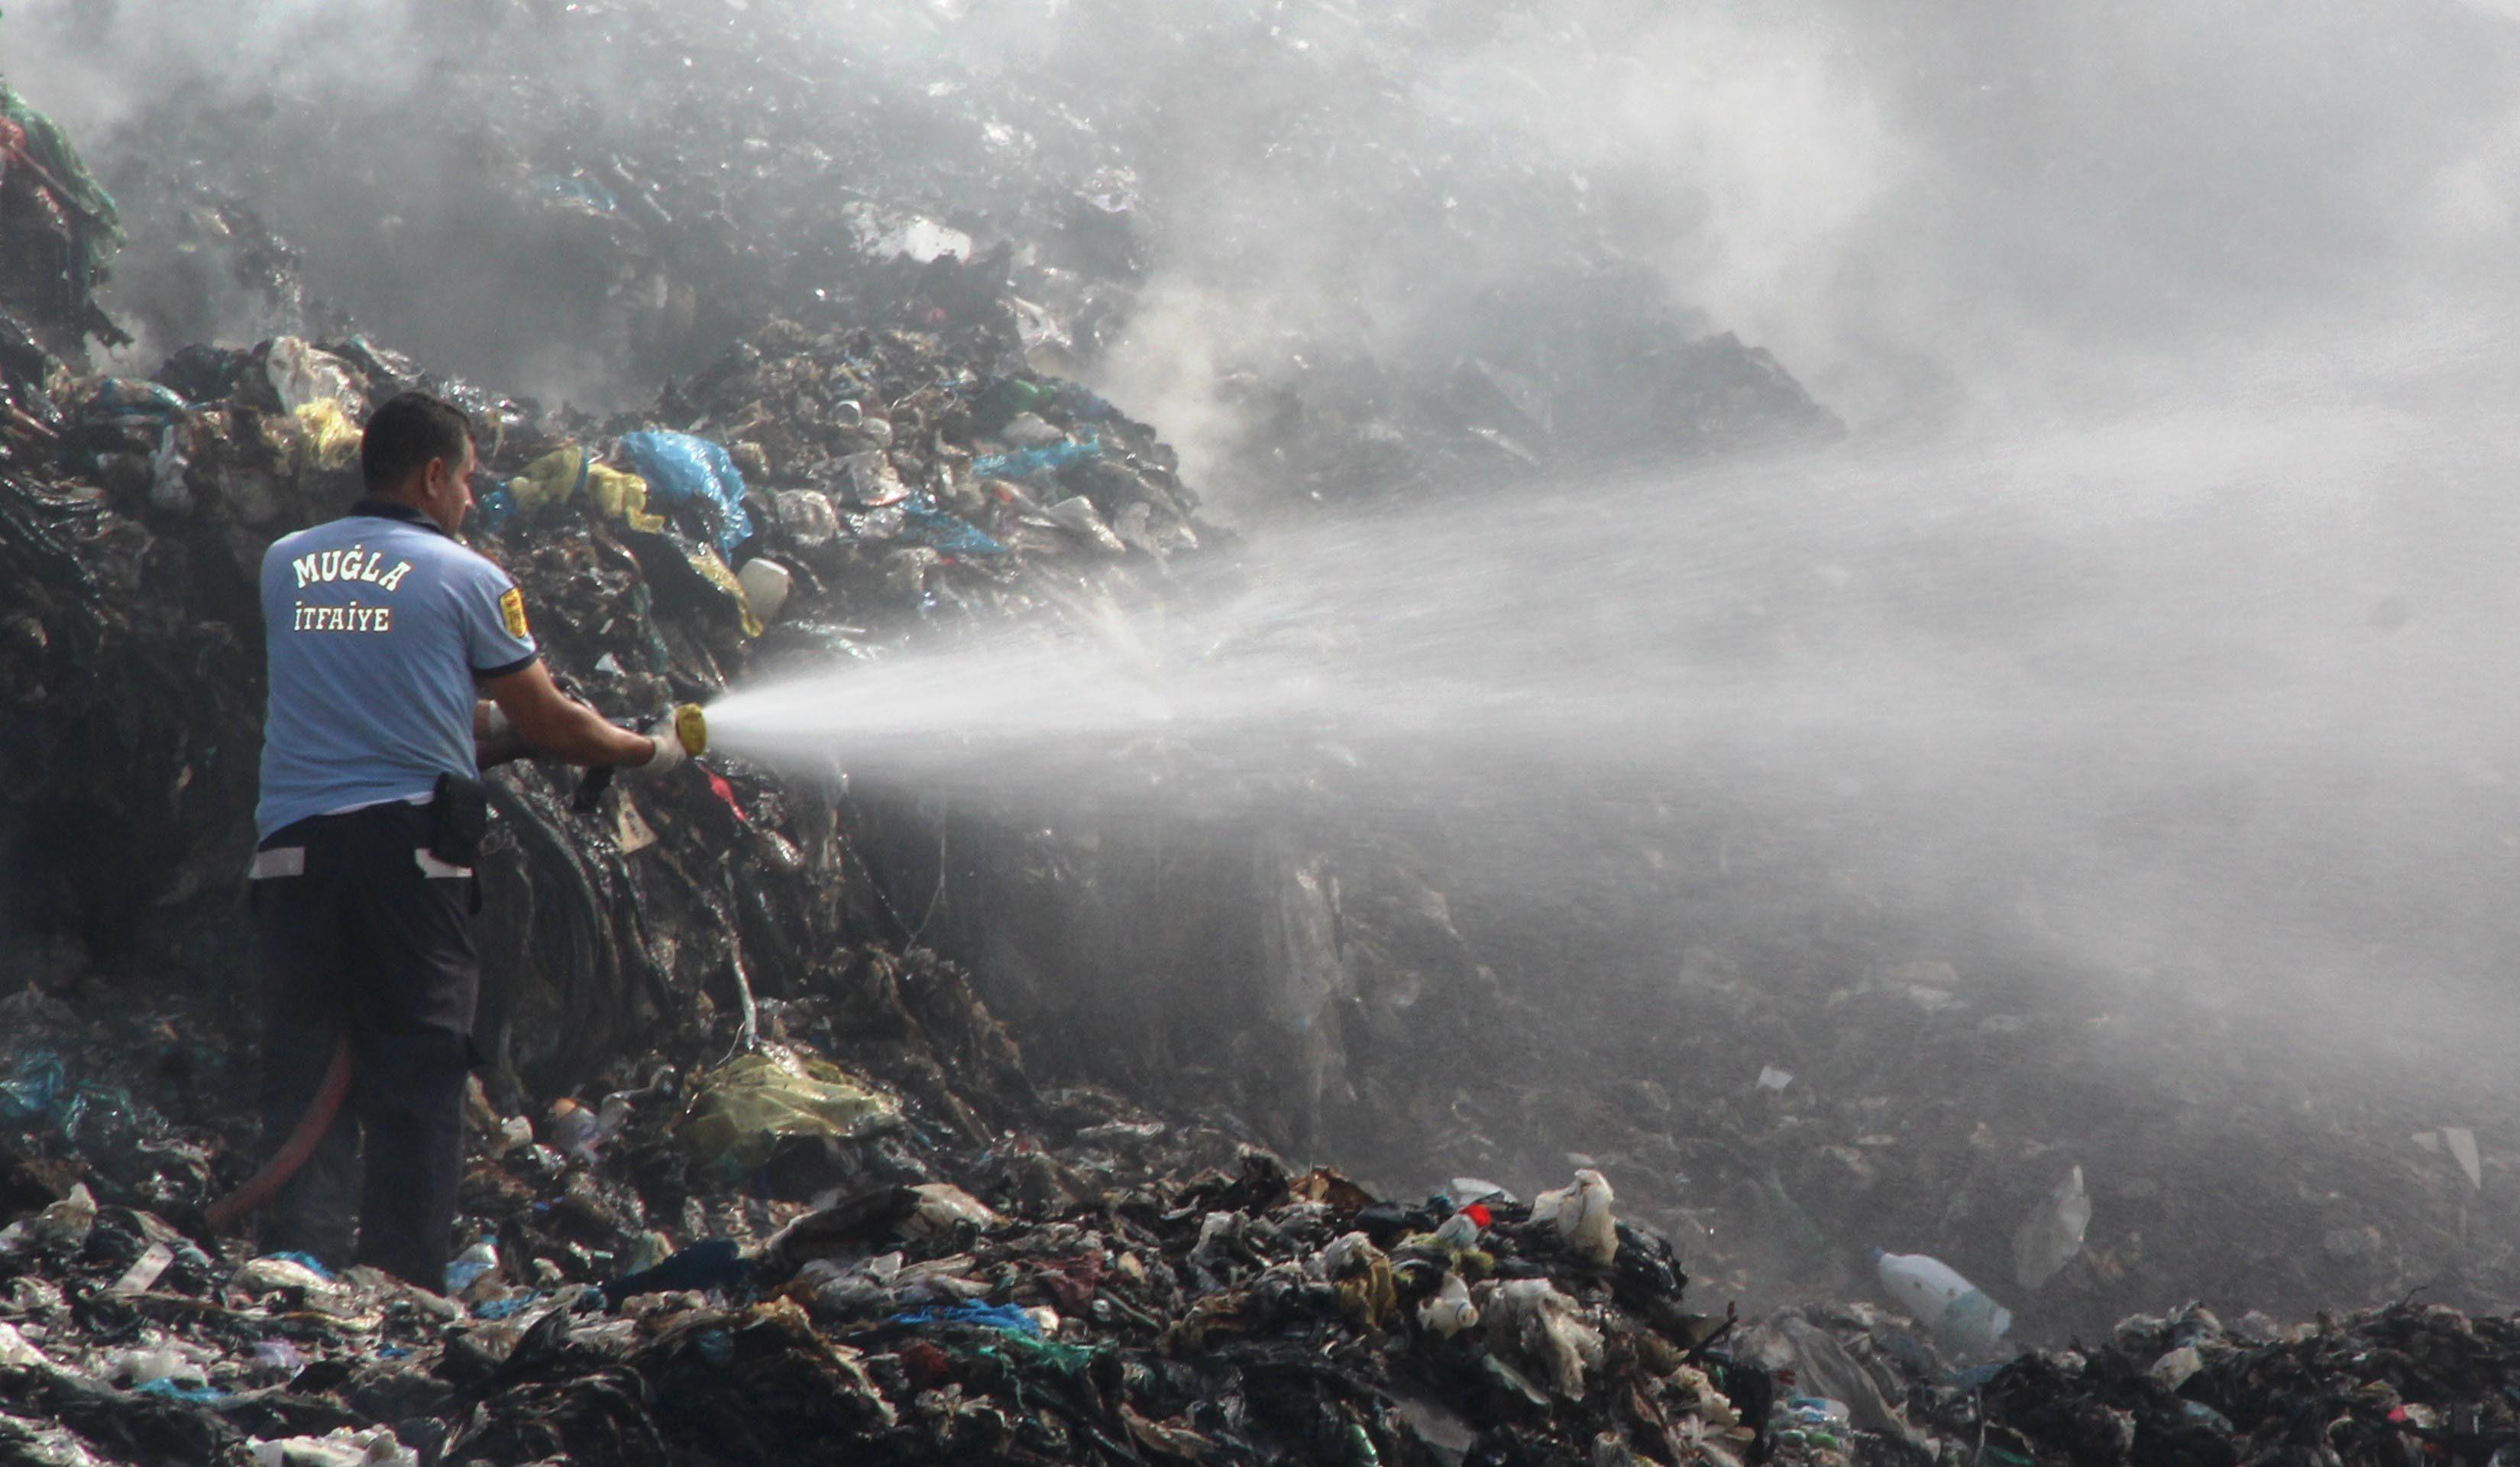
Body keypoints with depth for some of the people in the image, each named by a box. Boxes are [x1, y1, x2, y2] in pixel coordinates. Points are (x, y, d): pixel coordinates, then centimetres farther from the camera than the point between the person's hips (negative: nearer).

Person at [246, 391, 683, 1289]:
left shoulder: (284, 564, 14)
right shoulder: (467, 578, 2)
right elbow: (550, 724, 9)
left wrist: (482, 723, 31)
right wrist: (652, 753, 26)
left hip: (292, 840, 3)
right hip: (408, 839, -3)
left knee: (301, 1075, 5)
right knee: (418, 1078, 3)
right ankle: (403, 1285, 0)